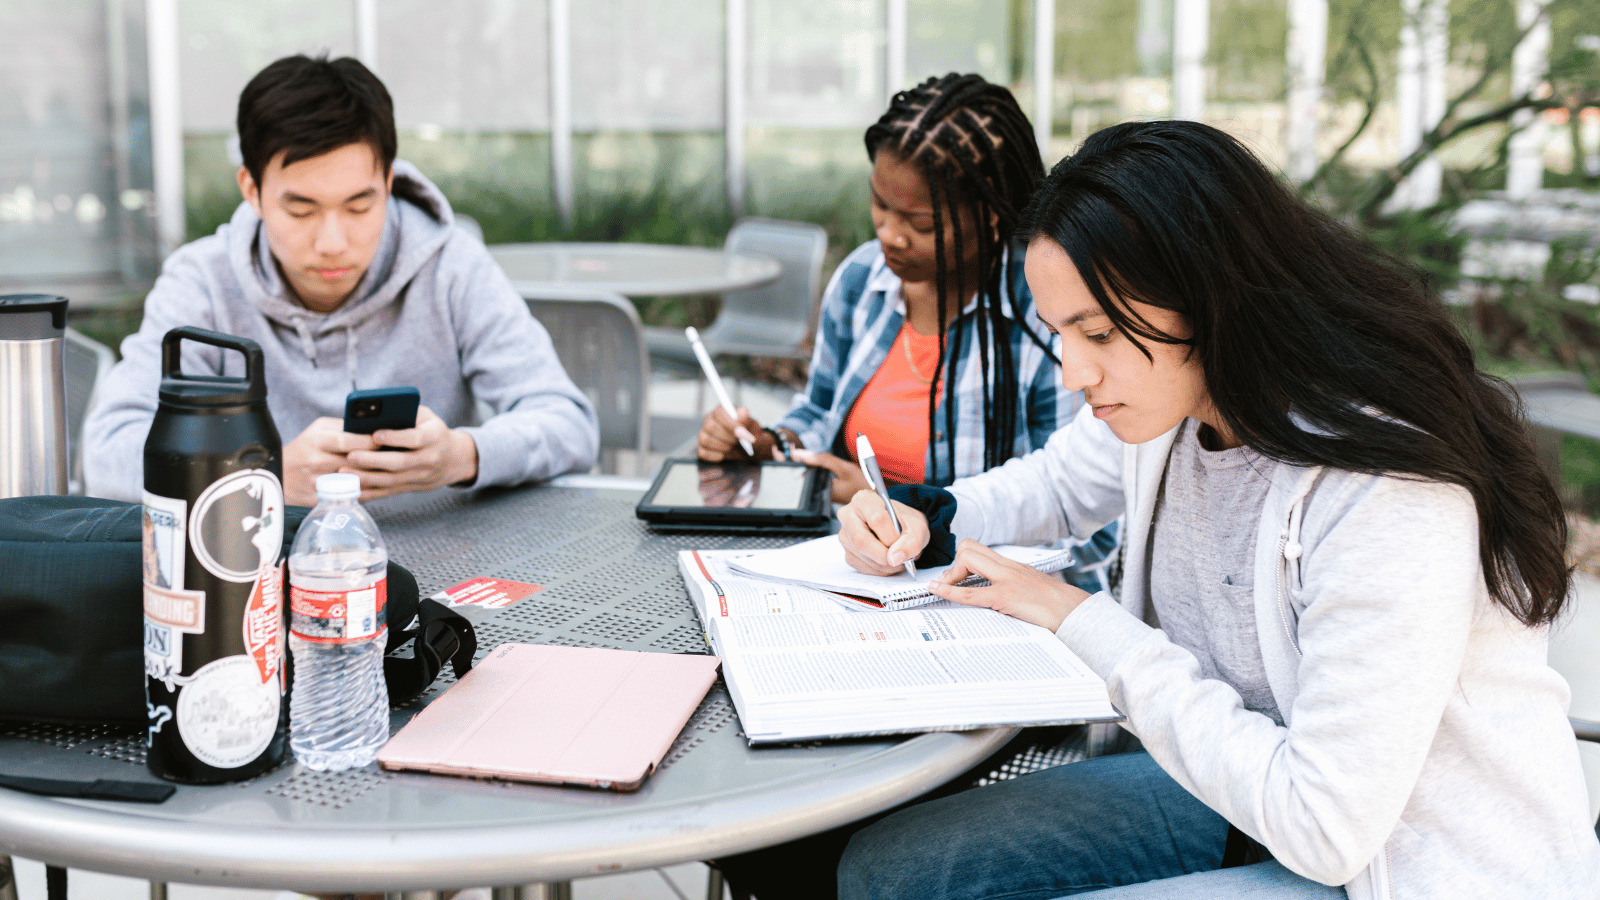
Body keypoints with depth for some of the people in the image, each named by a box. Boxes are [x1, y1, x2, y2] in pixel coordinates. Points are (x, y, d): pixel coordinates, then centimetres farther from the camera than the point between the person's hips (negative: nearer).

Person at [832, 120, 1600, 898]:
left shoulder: (1389, 496, -30)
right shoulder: (1168, 395, -4)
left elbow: (1325, 831, -28)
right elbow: (1053, 485, 19)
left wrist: (1087, 623, -22)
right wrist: (922, 523, -3)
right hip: (1250, 795, 8)